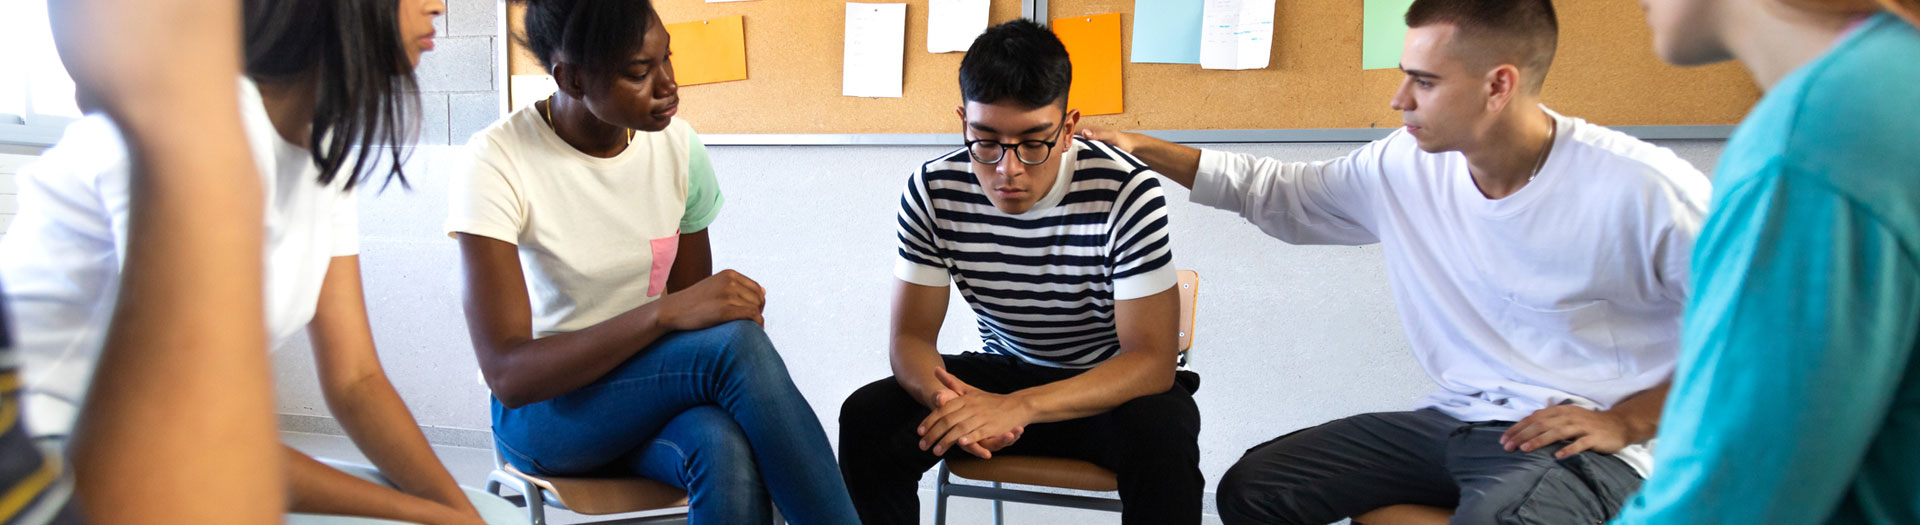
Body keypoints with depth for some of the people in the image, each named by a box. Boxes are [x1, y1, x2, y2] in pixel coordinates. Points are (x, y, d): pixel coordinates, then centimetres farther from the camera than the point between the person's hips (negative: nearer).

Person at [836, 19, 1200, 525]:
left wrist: (1018, 407, -41)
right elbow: (911, 336, -9)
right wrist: (946, 400, -36)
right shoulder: (933, 191, -13)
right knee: (866, 418, -20)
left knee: (1165, 436, -36)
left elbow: (1152, 360, -25)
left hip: (1111, 384, -3)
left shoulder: (1125, 192, -24)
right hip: (999, 372, 3)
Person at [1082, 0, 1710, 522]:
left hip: (1580, 444, -6)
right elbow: (1277, 191, 13)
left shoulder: (1644, 188, -16)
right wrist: (1144, 148, 7)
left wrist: (1628, 422, -13)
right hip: (1453, 422, 6)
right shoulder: (1405, 167, 2)